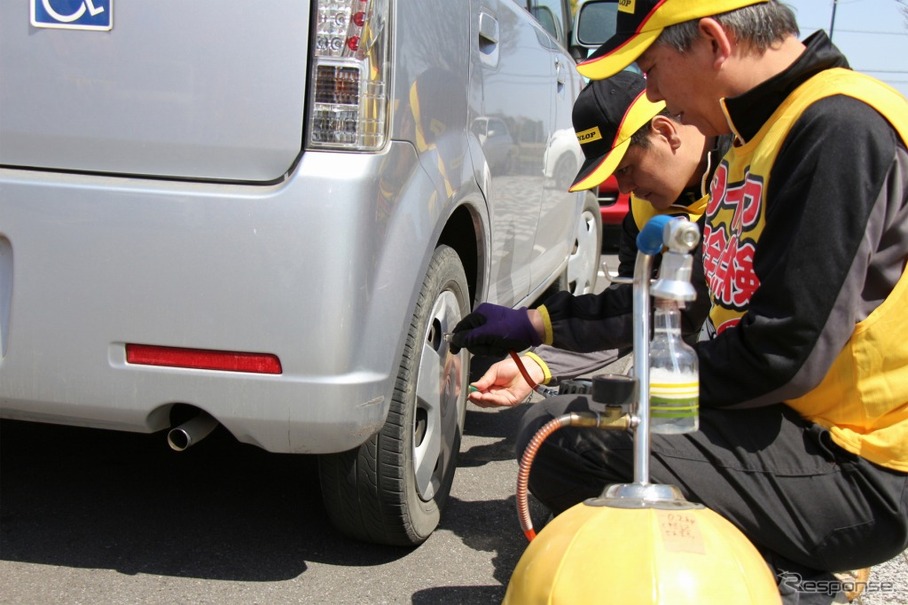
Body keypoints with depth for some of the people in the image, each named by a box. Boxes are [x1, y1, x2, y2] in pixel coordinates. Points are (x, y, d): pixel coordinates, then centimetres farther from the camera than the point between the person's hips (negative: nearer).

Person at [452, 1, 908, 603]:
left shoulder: (840, 128, -18)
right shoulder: (758, 136, 13)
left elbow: (784, 353, -23)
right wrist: (536, 325, 20)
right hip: (790, 420, 10)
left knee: (557, 435, -20)